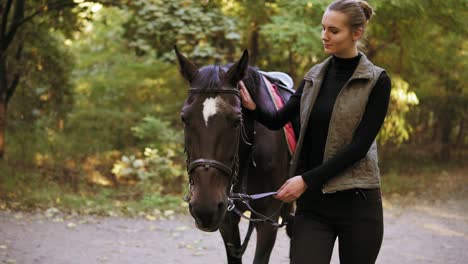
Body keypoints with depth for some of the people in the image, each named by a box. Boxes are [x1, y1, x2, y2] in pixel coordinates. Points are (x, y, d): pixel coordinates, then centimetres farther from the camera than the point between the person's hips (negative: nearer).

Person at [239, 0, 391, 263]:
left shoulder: (377, 81, -7)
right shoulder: (316, 76, 10)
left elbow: (359, 145, -14)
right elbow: (278, 120, 10)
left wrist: (307, 179, -18)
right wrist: (252, 106, -11)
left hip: (356, 201, -4)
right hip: (312, 202, 4)